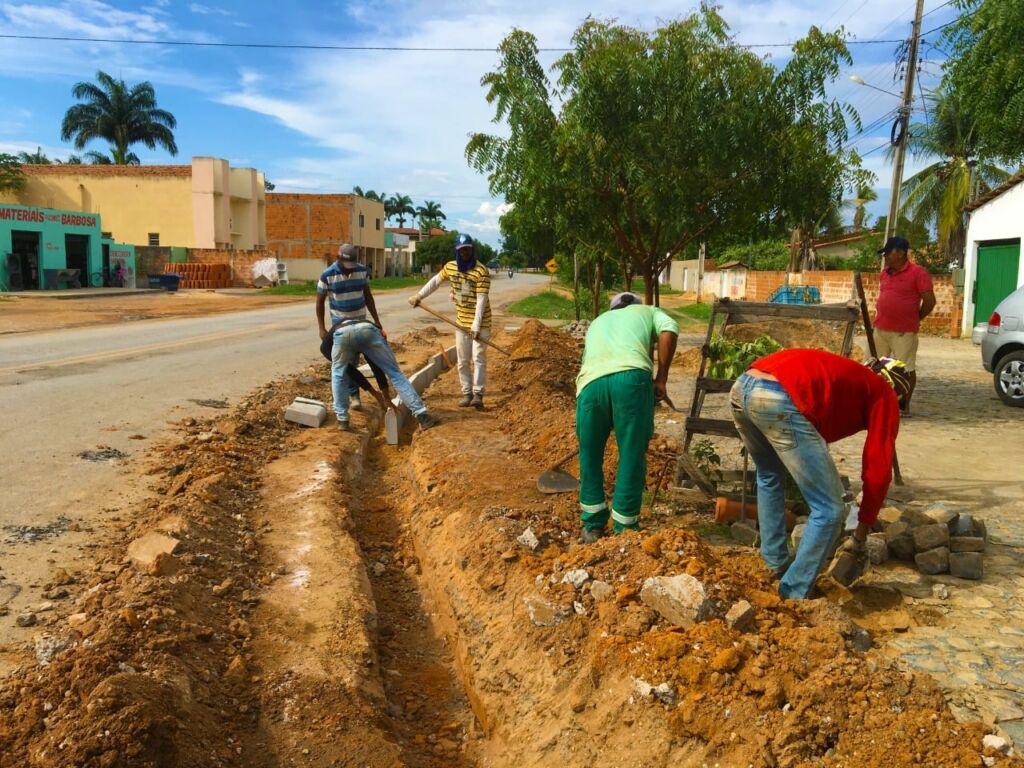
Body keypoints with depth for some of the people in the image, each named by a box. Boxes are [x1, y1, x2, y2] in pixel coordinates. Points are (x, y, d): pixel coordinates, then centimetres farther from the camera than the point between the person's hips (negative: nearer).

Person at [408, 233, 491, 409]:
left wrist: (476, 325, -27)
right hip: (461, 321, 6)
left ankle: (478, 394, -6)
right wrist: (419, 296, 17)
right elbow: (435, 281, 20)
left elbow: (481, 300, -22)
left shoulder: (481, 271, -17)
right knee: (462, 360, 8)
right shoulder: (450, 267, 2)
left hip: (480, 322, -6)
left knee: (478, 358, -8)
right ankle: (467, 393, 16)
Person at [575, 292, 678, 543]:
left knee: (590, 455, 19)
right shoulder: (647, 311, 31)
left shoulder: (598, 322, 41)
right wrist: (661, 378, 11)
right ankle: (624, 530, 16)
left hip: (590, 382, 3)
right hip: (631, 378, -3)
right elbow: (669, 329, 8)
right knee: (632, 456, 9)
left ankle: (593, 526, 26)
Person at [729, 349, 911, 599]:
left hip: (742, 386, 8)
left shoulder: (847, 375, 40)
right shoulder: (884, 396, 21)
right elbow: (878, 469, 14)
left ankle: (776, 564, 42)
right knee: (830, 510, 8)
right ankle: (794, 596, 14)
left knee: (769, 477, 35)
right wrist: (863, 528, 27)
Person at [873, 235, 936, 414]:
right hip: (880, 329, 7)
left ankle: (905, 405, 9)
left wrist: (915, 319, 1)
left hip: (904, 331, -7)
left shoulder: (918, 272, -10)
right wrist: (880, 318, 15)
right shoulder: (885, 272, 11)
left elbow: (930, 300, -9)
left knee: (906, 369, 0)